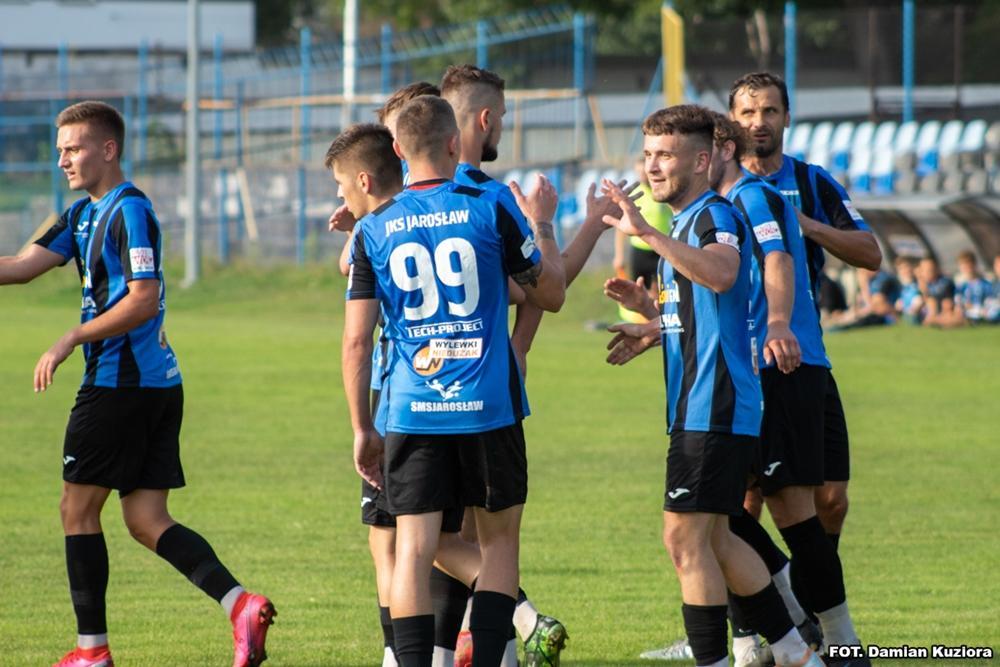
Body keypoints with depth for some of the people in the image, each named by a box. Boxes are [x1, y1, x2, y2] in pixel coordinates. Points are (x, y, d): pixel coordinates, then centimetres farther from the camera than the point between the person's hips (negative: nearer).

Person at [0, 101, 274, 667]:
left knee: (78, 509, 1)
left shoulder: (130, 211, -12)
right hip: (158, 383, 9)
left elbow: (142, 302, -19)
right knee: (147, 521, 5)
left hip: (123, 382, -9)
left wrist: (70, 341, -19)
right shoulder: (85, 214, 17)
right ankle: (241, 605, -10)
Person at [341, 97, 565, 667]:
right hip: (488, 407, -1)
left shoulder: (374, 230, 1)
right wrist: (543, 224, 23)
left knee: (413, 549, 1)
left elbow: (357, 341, 1)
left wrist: (363, 429, 10)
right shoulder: (491, 212, -4)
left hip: (411, 412, 1)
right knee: (500, 539, 13)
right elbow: (552, 294, 7)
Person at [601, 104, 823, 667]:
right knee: (713, 538, 15)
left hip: (714, 407, -11)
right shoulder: (687, 222, 20)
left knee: (686, 539, -10)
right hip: (700, 405, 11)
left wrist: (647, 233, -41)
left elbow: (720, 275, -36)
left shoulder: (716, 215, -12)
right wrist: (656, 330, 17)